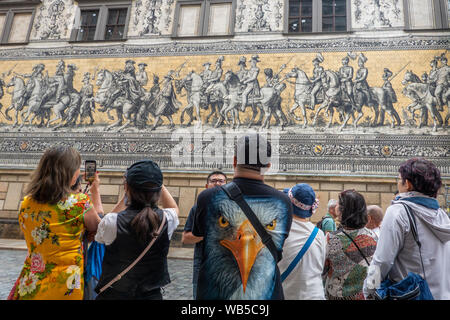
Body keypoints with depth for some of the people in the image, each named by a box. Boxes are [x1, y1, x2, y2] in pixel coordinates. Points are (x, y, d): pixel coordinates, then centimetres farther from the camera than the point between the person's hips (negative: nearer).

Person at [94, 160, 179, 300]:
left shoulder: (111, 222, -21)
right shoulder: (167, 220, -16)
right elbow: (174, 208, 9)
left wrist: (125, 197, -1)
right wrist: (156, 181, 3)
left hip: (113, 295, -1)